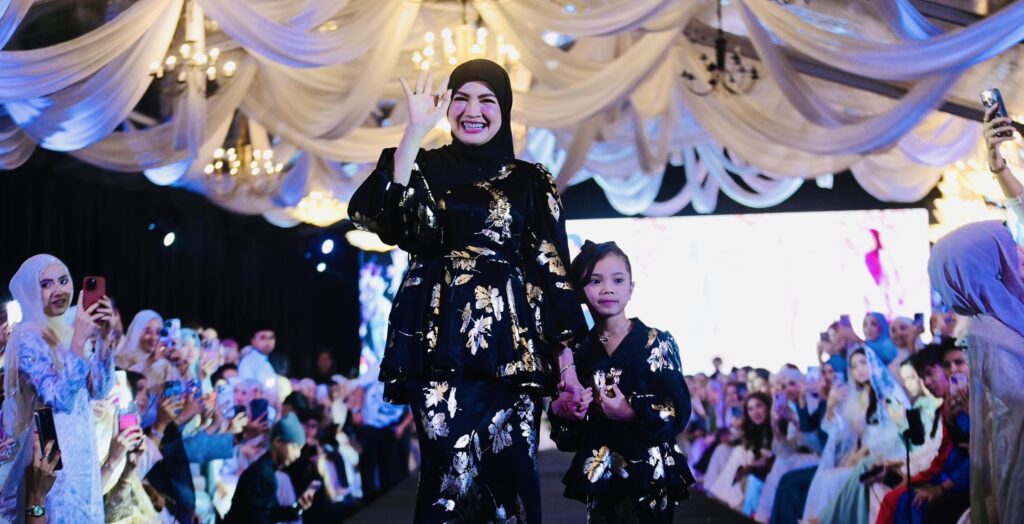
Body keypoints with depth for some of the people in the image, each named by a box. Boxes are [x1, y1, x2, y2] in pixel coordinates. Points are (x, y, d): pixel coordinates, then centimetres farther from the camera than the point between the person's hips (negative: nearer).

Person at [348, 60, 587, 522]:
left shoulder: (531, 182, 12)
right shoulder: (427, 168, 10)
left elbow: (552, 271, 8)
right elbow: (374, 214, -11)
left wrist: (567, 363, 2)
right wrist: (416, 130, -13)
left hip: (512, 346, 1)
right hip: (444, 343, -1)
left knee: (513, 475, -2)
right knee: (450, 475, -9)